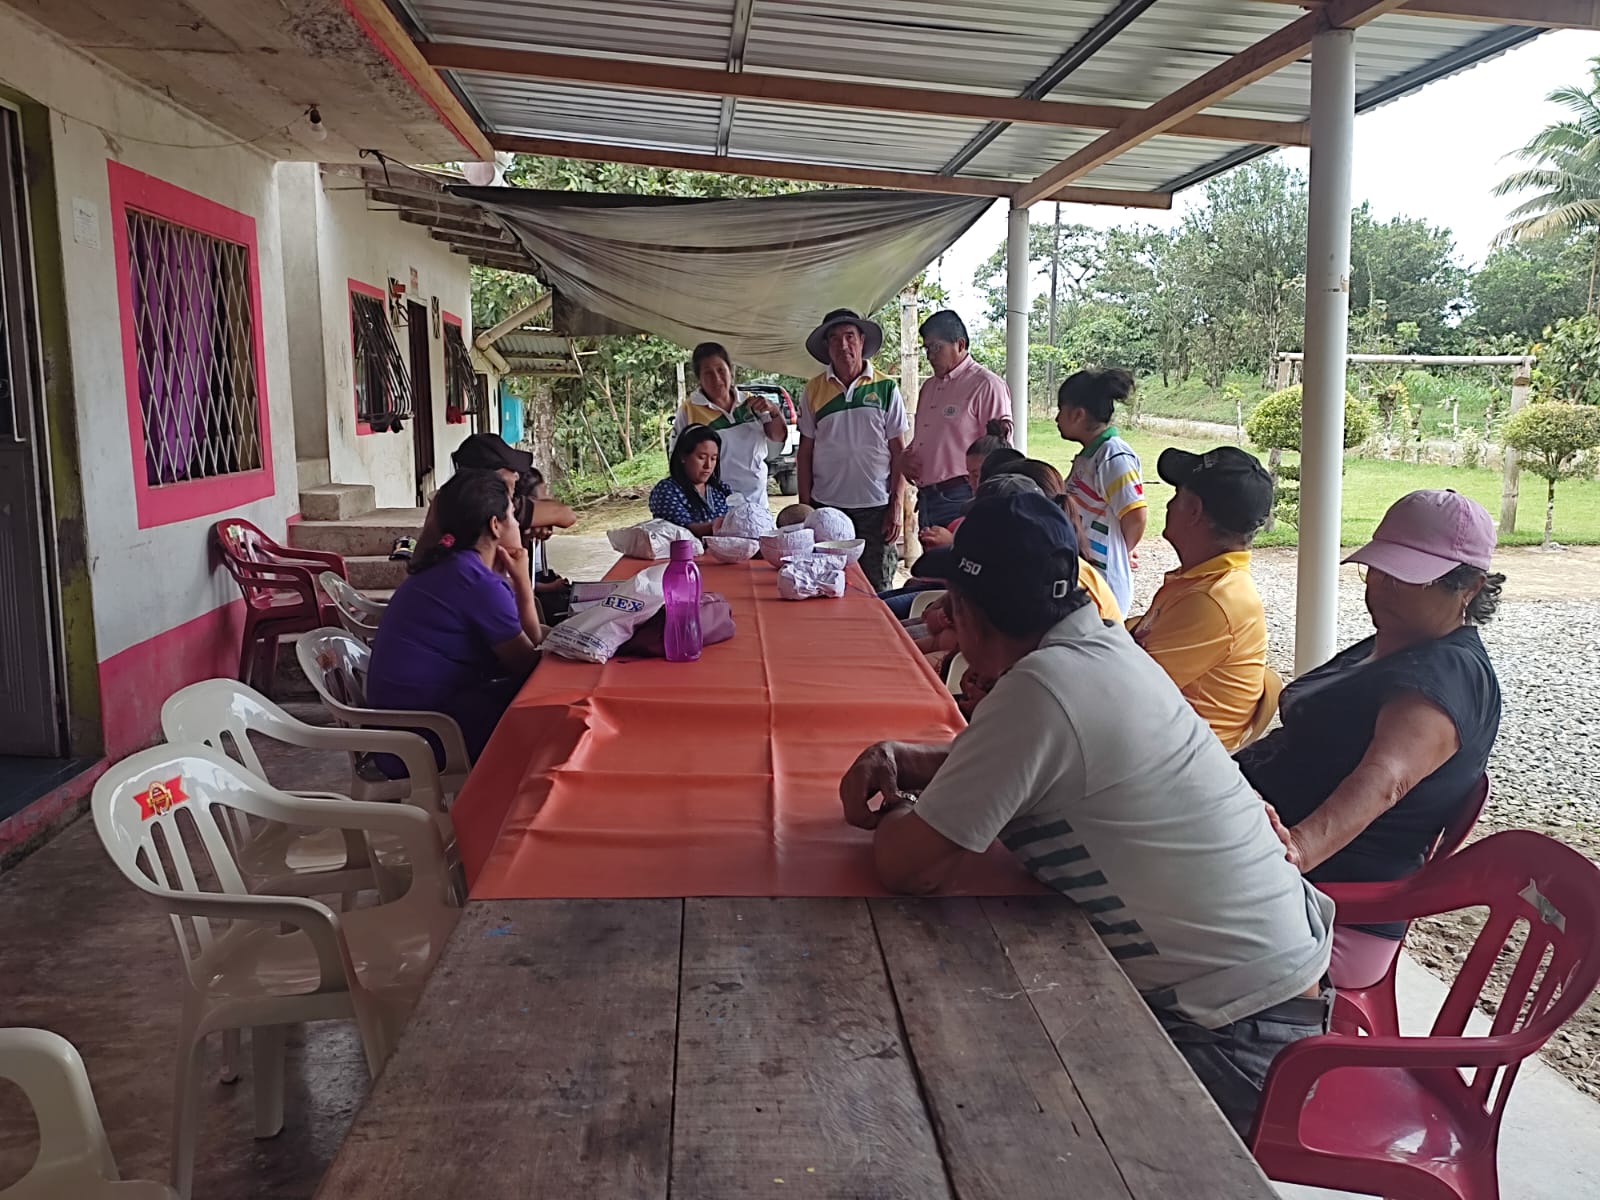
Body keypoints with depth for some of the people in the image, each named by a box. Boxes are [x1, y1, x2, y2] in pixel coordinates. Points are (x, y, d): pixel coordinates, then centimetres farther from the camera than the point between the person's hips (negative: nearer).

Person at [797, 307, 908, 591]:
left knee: (876, 591, 4)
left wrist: (896, 506, -4)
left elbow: (899, 451, 3)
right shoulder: (814, 389, 6)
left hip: (875, 506, -1)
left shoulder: (886, 388, 3)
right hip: (825, 506, 1)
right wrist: (804, 504, 3)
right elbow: (805, 451, 9)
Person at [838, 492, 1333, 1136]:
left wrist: (899, 815, -2)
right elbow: (1016, 757, 19)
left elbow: (908, 868, -24)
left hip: (1235, 1032, -8)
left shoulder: (1041, 690, -27)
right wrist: (902, 757, 3)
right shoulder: (1103, 644, 1)